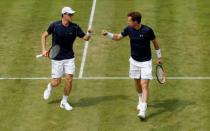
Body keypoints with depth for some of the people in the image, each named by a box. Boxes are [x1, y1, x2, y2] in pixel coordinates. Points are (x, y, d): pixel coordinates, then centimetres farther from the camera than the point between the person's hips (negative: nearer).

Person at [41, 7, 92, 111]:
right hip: (57, 58, -2)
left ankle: (64, 102, 10)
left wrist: (89, 33, -24)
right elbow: (44, 36, 4)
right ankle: (49, 87, 38)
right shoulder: (54, 26, -10)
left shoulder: (75, 27, -5)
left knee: (69, 79, -9)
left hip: (69, 58, 2)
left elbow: (85, 38, -1)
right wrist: (44, 50, -4)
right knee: (57, 82, 0)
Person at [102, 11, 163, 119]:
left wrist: (159, 57, 3)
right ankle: (141, 101, 42)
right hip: (134, 61, 5)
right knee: (137, 83, 16)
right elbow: (117, 37, 7)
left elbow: (155, 42, -5)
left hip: (146, 62, -5)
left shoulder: (147, 30, -20)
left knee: (144, 85, -11)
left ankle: (143, 110, -16)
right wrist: (107, 34, -10)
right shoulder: (128, 29, -8)